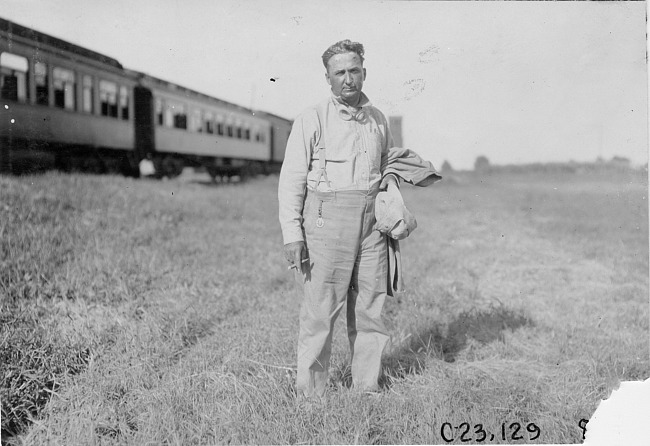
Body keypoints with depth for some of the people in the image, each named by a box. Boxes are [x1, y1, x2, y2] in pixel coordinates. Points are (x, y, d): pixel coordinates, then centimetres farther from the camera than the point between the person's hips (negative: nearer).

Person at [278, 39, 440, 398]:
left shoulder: (377, 120, 13)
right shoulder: (311, 120, -1)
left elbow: (389, 158, 31)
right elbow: (291, 181, -4)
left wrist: (391, 174, 8)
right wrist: (292, 235, -11)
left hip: (371, 224, 5)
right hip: (326, 223, -5)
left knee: (370, 308, 9)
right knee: (319, 311, -4)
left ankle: (368, 387, 23)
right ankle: (310, 394, 9)